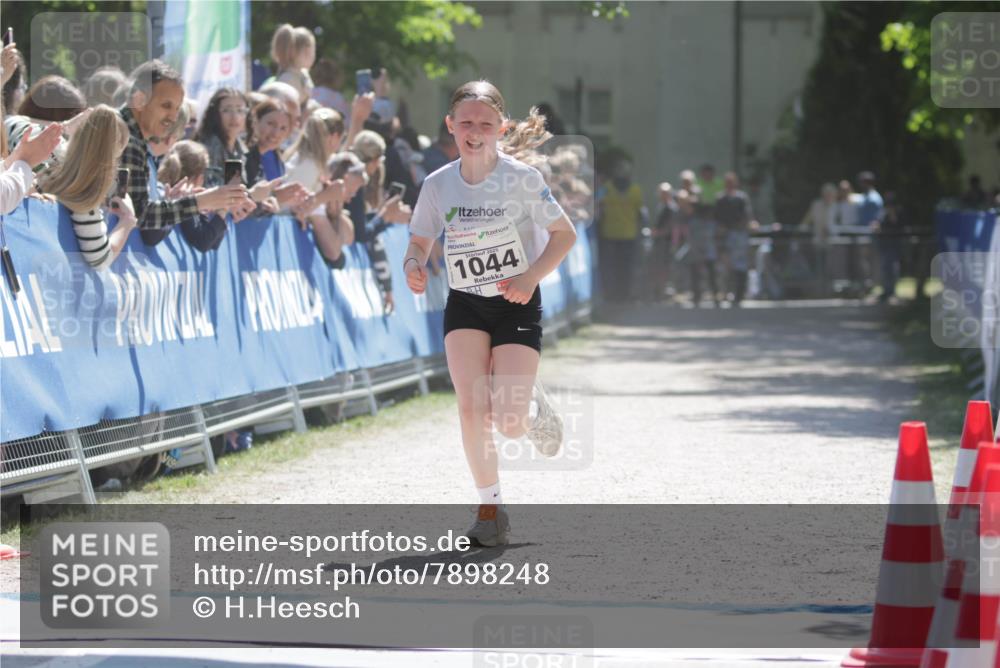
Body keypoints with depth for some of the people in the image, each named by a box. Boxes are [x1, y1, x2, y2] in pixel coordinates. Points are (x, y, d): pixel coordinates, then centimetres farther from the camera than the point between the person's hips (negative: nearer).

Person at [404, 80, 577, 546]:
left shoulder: (520, 178, -10)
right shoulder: (438, 185, -2)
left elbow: (565, 234, -4)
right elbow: (419, 244, 8)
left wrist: (531, 276, -19)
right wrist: (413, 265, -16)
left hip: (517, 306, -2)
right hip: (464, 307, 2)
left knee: (508, 423, -11)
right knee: (471, 408, -15)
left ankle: (534, 409, 27)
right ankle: (490, 508, 0)